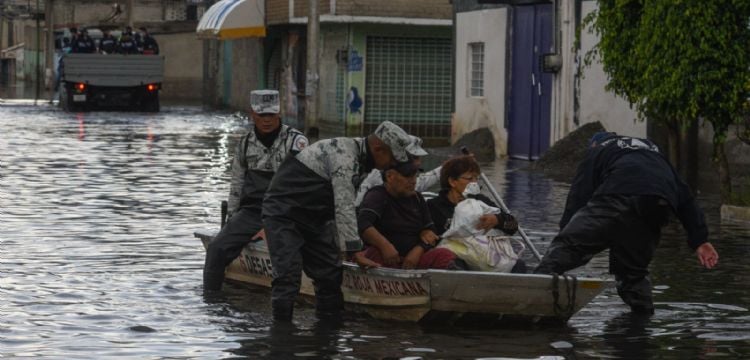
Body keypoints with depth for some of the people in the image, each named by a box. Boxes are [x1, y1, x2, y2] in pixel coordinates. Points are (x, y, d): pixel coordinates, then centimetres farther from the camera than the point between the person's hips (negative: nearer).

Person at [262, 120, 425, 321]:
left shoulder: (360, 158, 5)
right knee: (288, 277, -17)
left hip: (313, 218, 10)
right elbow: (344, 208, -27)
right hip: (284, 213, -10)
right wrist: (354, 249, -23)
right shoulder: (344, 155, -26)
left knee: (330, 274, 6)